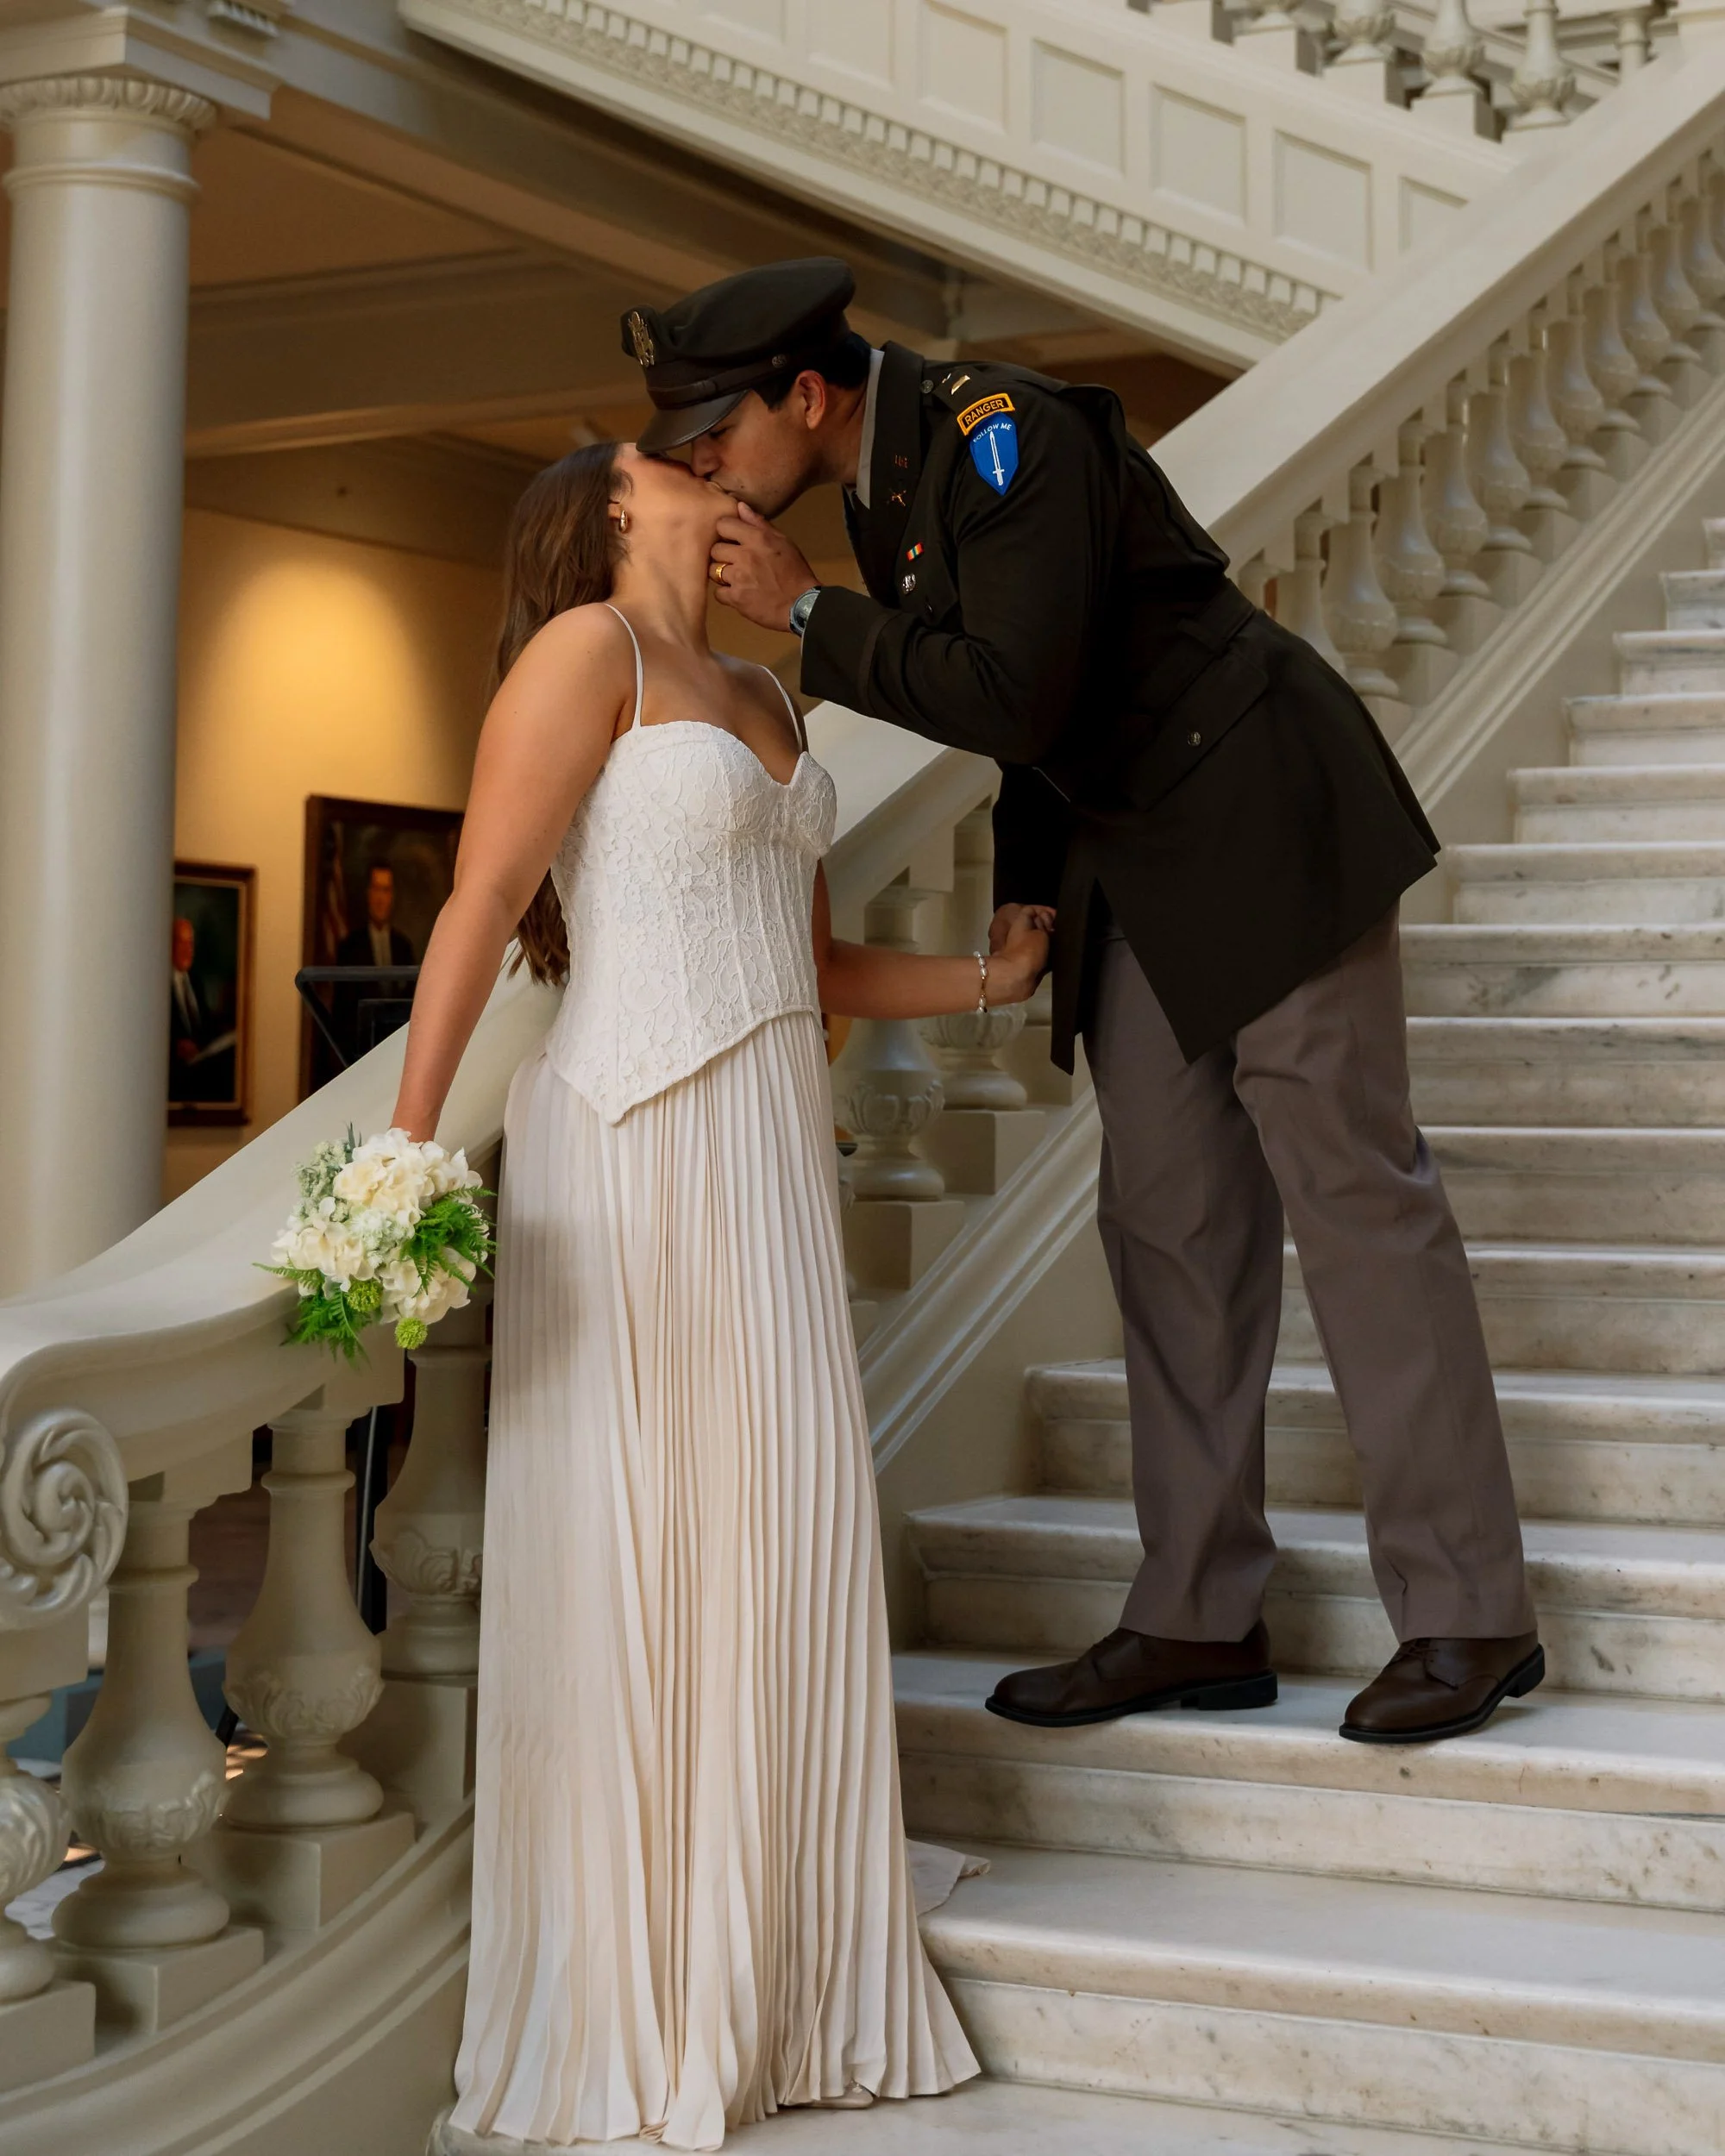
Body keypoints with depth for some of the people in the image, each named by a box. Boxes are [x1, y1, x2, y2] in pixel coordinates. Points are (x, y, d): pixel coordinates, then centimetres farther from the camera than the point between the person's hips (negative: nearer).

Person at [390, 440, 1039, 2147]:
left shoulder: (761, 703, 21)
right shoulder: (586, 645, -2)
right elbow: (477, 908, -11)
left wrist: (987, 977, 17)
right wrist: (403, 1155, -18)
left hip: (767, 1151, 8)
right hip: (633, 1141, -8)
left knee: (781, 1544, 7)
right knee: (625, 1569, -3)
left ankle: (759, 1996, 18)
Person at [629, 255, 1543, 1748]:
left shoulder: (1004, 435, -19)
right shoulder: (885, 479, 9)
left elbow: (1011, 691, -28)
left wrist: (808, 613, -19)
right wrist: (1026, 884, 11)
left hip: (1260, 823, -9)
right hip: (1135, 863, 9)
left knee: (1351, 1191, -6)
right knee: (1171, 1223, 6)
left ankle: (1468, 1615, 1)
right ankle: (1201, 1620, 12)